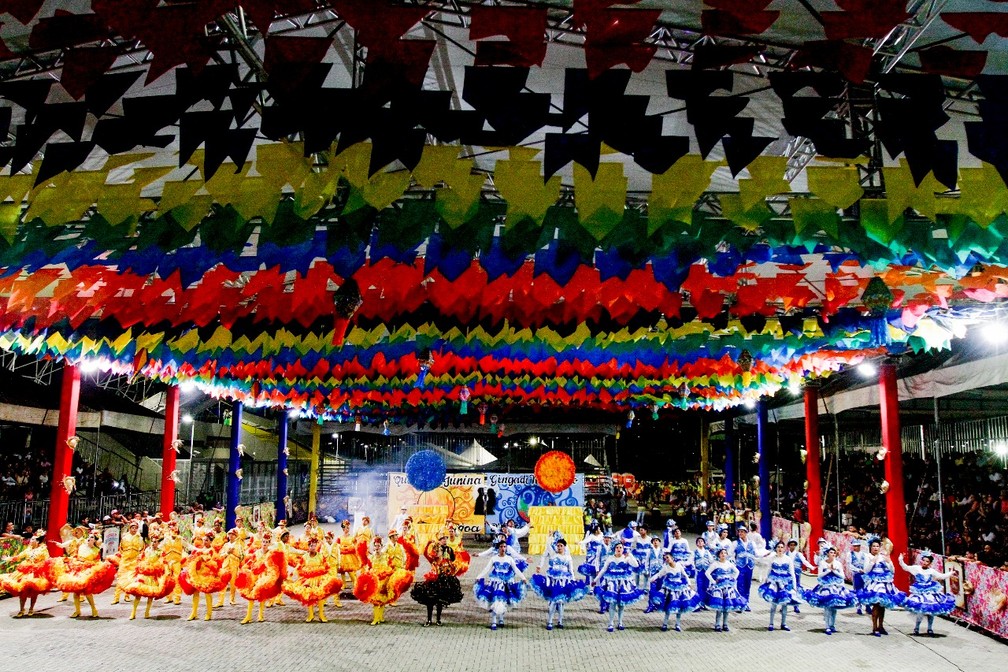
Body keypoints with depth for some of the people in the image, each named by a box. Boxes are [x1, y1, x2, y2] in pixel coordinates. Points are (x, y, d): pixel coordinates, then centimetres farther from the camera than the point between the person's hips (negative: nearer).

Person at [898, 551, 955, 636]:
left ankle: (930, 629, 19)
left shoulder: (932, 571, 3)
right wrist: (901, 561, -19)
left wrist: (951, 573, 1)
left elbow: (942, 576, 8)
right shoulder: (916, 568, -4)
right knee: (919, 611, -4)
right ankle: (916, 628, 15)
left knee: (931, 611, 4)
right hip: (919, 593, -2)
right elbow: (906, 567, -6)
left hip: (931, 593, 2)